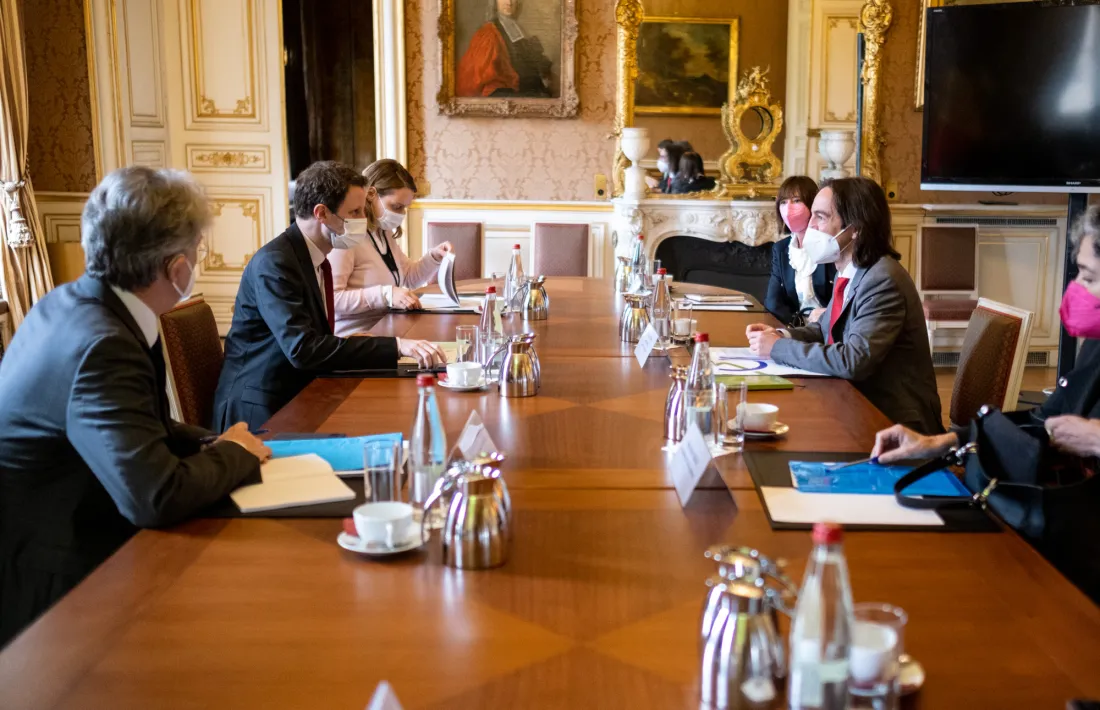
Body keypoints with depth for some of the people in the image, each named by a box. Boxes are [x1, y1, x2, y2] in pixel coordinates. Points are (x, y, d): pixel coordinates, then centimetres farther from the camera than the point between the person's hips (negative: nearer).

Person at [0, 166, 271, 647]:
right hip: (49, 588, -9)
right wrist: (234, 454, -15)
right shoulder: (101, 347, -27)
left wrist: (213, 444, -2)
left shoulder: (70, 303, 2)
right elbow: (157, 498, -34)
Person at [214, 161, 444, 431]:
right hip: (263, 413, -8)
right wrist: (395, 346, -30)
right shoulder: (274, 262, -18)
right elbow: (303, 350, -28)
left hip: (299, 397, 8)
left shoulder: (315, 257, 9)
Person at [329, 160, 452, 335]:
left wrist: (434, 257, 10)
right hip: (355, 339, -9)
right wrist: (385, 295, -28)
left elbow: (408, 277, 28)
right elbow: (331, 298, -23)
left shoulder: (384, 233, 15)